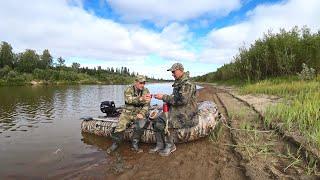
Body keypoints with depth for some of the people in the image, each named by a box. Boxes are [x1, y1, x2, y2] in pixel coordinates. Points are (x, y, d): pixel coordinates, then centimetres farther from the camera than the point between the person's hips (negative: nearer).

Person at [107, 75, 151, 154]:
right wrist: (141, 98, -46)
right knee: (120, 126, -17)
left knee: (140, 125, -26)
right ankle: (115, 144, 9)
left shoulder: (146, 91, -1)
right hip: (127, 112, -1)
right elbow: (129, 100, -29)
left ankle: (134, 144, -7)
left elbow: (147, 105, -4)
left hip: (139, 113, 1)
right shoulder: (129, 89, -9)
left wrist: (142, 113, -21)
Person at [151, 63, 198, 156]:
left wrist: (164, 97, -22)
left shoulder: (187, 84, -17)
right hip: (176, 110, 9)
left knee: (164, 124, -23)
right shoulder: (178, 83, 13)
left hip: (185, 113, -9)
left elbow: (181, 100, -26)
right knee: (157, 121, -3)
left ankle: (170, 146, -2)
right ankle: (160, 145, 8)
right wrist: (165, 99, 5)